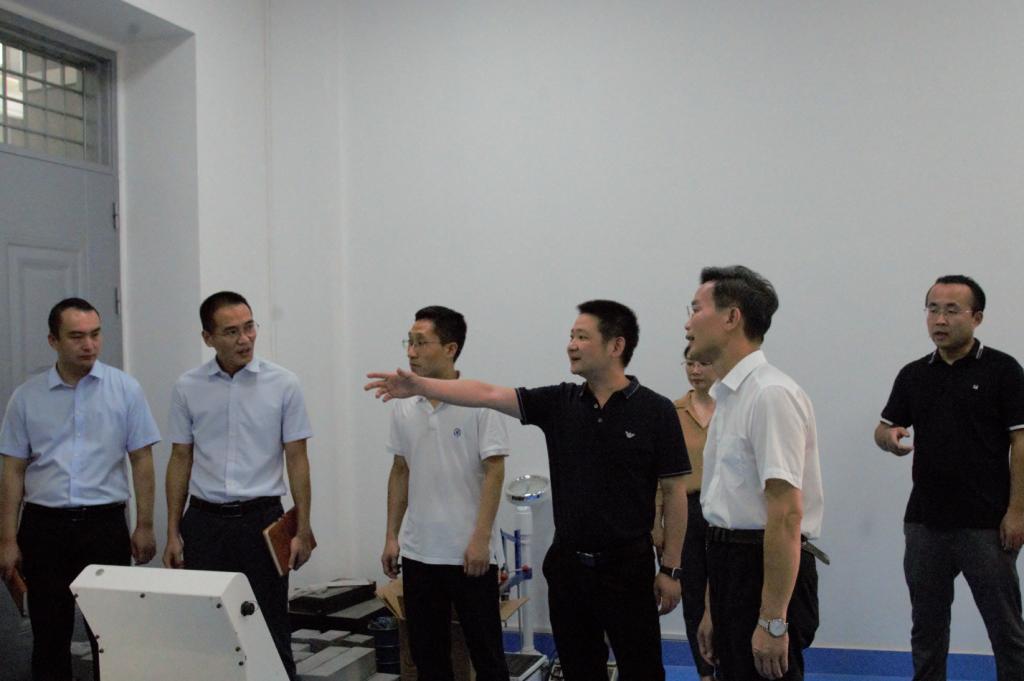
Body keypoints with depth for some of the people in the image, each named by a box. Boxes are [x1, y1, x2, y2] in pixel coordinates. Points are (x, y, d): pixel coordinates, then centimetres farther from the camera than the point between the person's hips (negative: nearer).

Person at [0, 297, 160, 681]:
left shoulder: (125, 389, -2)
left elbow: (141, 460, 1)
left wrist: (145, 526, -2)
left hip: (105, 523, -1)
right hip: (44, 526, 2)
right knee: (49, 634, 10)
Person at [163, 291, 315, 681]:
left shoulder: (283, 384, -4)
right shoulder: (188, 387, 2)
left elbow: (296, 459, -2)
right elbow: (180, 460, 7)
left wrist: (303, 530, -5)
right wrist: (172, 532, 4)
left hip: (262, 519, -2)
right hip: (204, 521, 2)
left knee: (270, 628, 4)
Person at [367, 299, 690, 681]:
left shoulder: (655, 411, -7)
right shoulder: (558, 402, 3)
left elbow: (674, 492, -6)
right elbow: (488, 394, -4)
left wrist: (670, 569, -7)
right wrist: (419, 386, -13)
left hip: (627, 567, -4)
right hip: (567, 564, 4)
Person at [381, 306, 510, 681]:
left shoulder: (480, 403, -11)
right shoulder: (403, 408, 6)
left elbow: (494, 473, -13)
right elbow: (400, 472, 13)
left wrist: (481, 537, -18)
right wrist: (391, 535, 9)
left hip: (470, 552, -6)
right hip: (418, 552, 6)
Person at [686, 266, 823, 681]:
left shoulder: (769, 395, -17)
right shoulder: (727, 398, 13)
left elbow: (786, 514, -22)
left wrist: (772, 620, -22)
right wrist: (714, 608, 20)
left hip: (768, 571, -9)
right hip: (732, 568, 9)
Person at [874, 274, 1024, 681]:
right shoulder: (913, 375, 8)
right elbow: (883, 430, 11)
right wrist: (890, 437, -13)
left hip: (985, 523, -4)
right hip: (924, 521, 5)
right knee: (927, 624, 12)